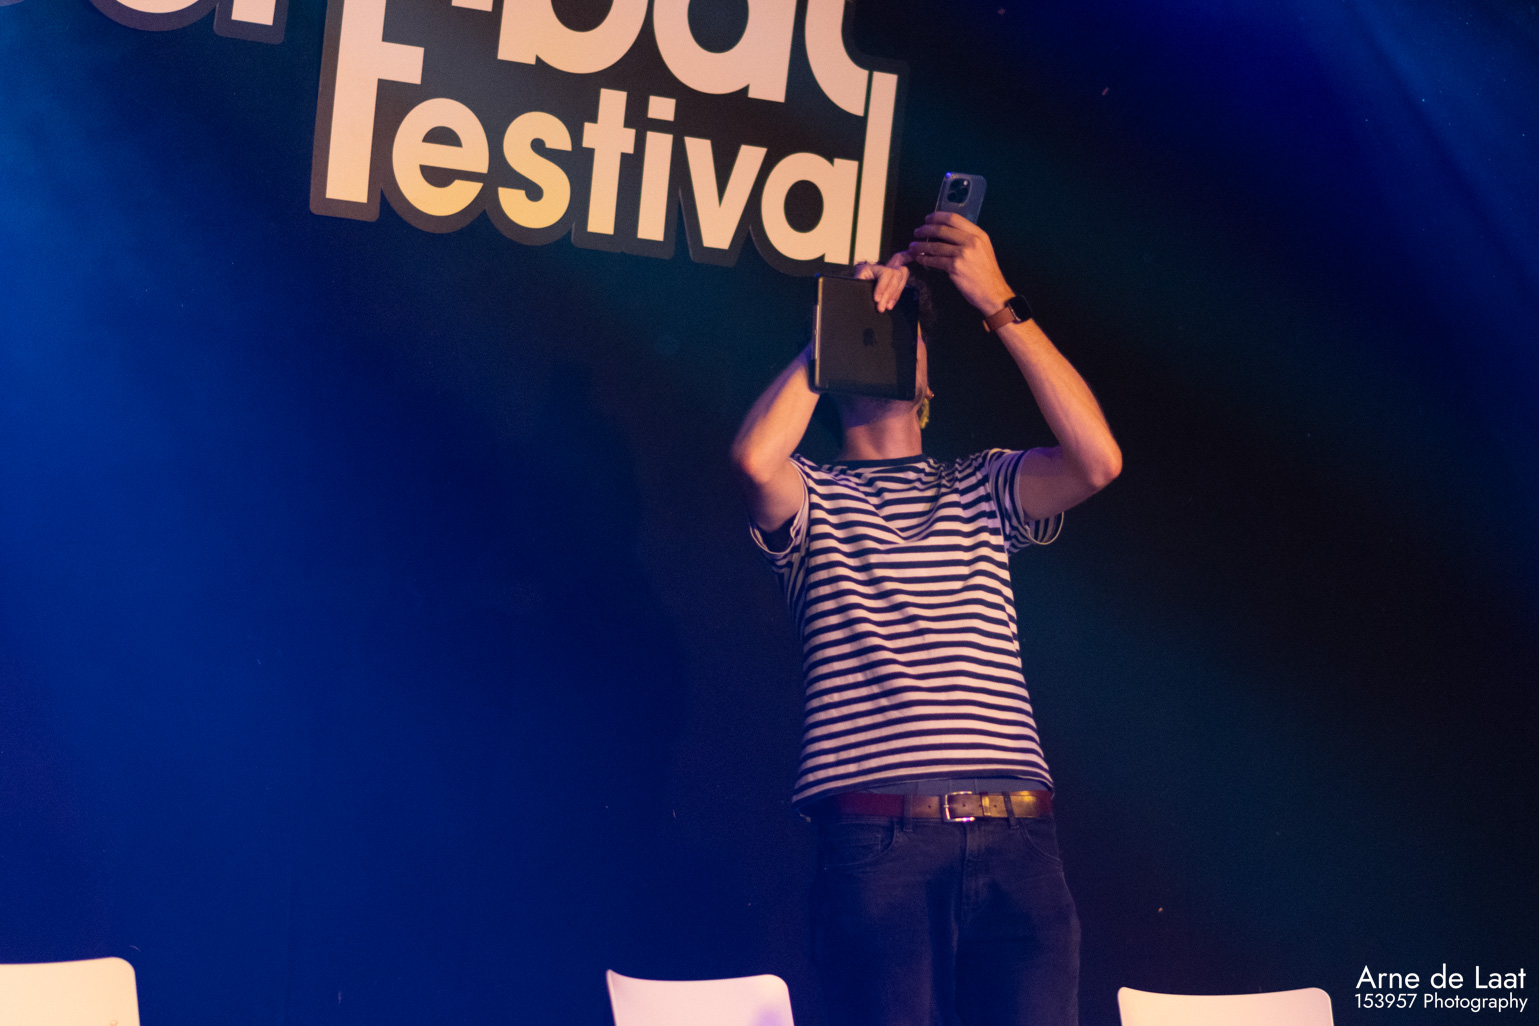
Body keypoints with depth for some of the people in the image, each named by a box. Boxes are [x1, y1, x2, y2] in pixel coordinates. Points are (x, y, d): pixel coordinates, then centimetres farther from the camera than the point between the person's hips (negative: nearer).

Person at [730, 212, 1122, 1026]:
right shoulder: (812, 499, 14)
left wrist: (999, 305, 1)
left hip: (1015, 839, 2)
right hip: (877, 835, -2)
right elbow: (755, 459, -10)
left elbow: (1097, 460, 3)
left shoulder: (982, 489, 21)